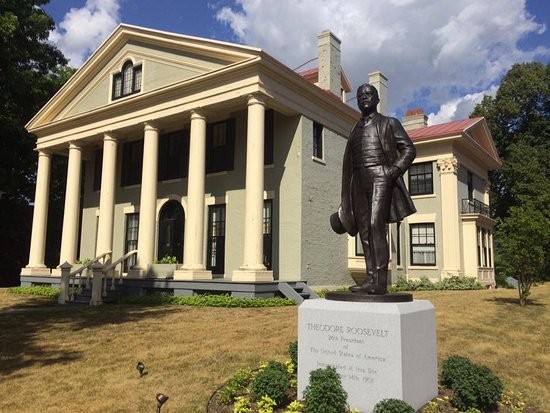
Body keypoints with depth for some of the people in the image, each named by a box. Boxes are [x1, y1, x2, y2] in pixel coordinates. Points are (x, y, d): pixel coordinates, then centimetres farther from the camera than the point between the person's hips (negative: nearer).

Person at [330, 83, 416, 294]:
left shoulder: (389, 123, 11)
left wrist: (394, 171, -15)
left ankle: (380, 281, -20)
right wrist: (345, 201, 15)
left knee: (375, 225, -18)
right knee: (364, 231, -1)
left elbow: (409, 149, 3)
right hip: (359, 180, 5)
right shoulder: (355, 130, 23)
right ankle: (370, 279, 0)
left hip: (380, 176, -5)